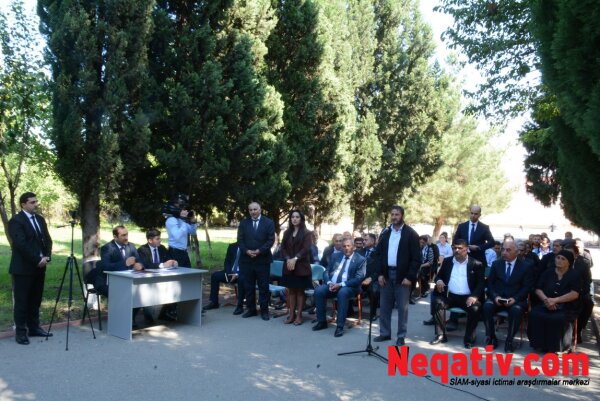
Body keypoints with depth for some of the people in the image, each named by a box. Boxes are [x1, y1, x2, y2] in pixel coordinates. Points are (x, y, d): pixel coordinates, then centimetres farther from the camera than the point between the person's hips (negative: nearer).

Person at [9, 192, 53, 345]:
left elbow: (47, 240, 12)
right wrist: (37, 260, -17)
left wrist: (47, 257, -4)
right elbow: (21, 244, -19)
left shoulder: (40, 219, 13)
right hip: (23, 268, -7)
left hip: (39, 267, 7)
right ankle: (20, 332, 8)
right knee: (21, 301, 0)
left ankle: (34, 328, 21)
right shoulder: (16, 221, -10)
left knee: (35, 300, 12)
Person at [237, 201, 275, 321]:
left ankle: (264, 310, 11)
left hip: (263, 259, -2)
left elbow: (271, 240, -5)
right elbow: (240, 240, 3)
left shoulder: (268, 222, 1)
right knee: (248, 286, 8)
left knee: (263, 286, 3)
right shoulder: (243, 223, 9)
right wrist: (247, 251, -13)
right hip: (246, 259, 2)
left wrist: (259, 251, -14)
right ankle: (251, 309, 18)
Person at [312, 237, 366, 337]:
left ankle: (340, 326, -28)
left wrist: (341, 285, -21)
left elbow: (359, 278, -11)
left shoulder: (360, 260, 0)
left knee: (342, 292, -37)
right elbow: (326, 272, 12)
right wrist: (329, 283, -11)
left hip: (348, 287, -4)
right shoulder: (336, 256, 15)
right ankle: (322, 321, -9)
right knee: (318, 290, -23)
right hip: (332, 285, 4)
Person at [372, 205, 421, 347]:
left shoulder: (411, 234, -5)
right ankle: (385, 333, 20)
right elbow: (378, 253, 9)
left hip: (402, 275, -4)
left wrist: (409, 277, -14)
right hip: (386, 274, 4)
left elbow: (416, 258, -8)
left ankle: (401, 336, 13)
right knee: (384, 306, 9)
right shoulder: (385, 232, 8)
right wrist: (379, 273, 0)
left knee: (402, 307, 3)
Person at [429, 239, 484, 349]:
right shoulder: (447, 261, 14)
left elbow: (481, 283, -1)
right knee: (437, 302, -27)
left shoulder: (476, 264, 4)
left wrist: (474, 296, -18)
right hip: (450, 296, 2)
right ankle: (441, 335, -15)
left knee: (475, 308, -32)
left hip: (468, 297, -2)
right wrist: (438, 280, -7)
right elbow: (439, 276, 19)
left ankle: (469, 339, -14)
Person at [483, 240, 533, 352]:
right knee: (487, 306, -29)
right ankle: (491, 337, -13)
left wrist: (515, 298, -18)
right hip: (497, 297, 2)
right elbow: (490, 283, 7)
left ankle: (509, 340, -18)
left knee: (516, 310, -35)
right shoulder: (496, 264, 12)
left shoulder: (525, 267, 5)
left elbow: (527, 287, -2)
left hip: (515, 300, -2)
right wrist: (495, 296, -13)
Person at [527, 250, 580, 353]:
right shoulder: (548, 273, 13)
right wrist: (546, 299, -15)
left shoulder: (574, 275, 3)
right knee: (534, 314, -28)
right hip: (546, 305, 3)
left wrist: (555, 300, -19)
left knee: (557, 319, -35)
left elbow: (574, 294, -10)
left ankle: (554, 346, -16)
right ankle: (540, 344, -17)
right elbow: (538, 289, 7)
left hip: (566, 308, -3)